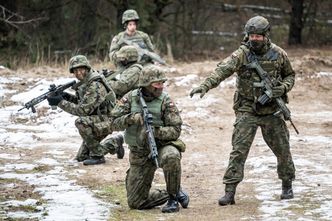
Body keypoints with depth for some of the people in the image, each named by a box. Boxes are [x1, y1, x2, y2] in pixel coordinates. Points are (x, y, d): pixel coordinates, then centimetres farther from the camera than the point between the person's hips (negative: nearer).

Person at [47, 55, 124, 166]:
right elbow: (82, 101, 15)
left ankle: (97, 155, -21)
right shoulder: (85, 82, 4)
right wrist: (69, 97, -4)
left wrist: (61, 102, -26)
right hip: (95, 122, 9)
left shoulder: (95, 86, -26)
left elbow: (83, 110, -28)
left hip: (106, 121, -9)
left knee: (81, 122, -36)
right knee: (81, 157, 12)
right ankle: (115, 144, 27)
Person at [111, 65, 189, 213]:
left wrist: (155, 131, -28)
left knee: (171, 157, -41)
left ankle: (174, 197, -18)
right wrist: (131, 118, -24)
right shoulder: (131, 98, -3)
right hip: (139, 154, 3)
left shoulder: (165, 101, -9)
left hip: (161, 146, -3)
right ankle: (168, 194, 26)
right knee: (135, 202, 0)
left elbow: (175, 130, -12)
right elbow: (115, 123, -6)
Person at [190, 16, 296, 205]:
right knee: (239, 149, -10)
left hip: (272, 111, 2)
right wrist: (206, 85, -40)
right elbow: (223, 69, -24)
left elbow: (290, 75, 13)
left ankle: (287, 185, 31)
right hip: (247, 110, -2)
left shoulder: (278, 54, -2)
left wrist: (283, 88, -9)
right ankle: (230, 191, -10)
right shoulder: (242, 54, -10)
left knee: (282, 149, 10)